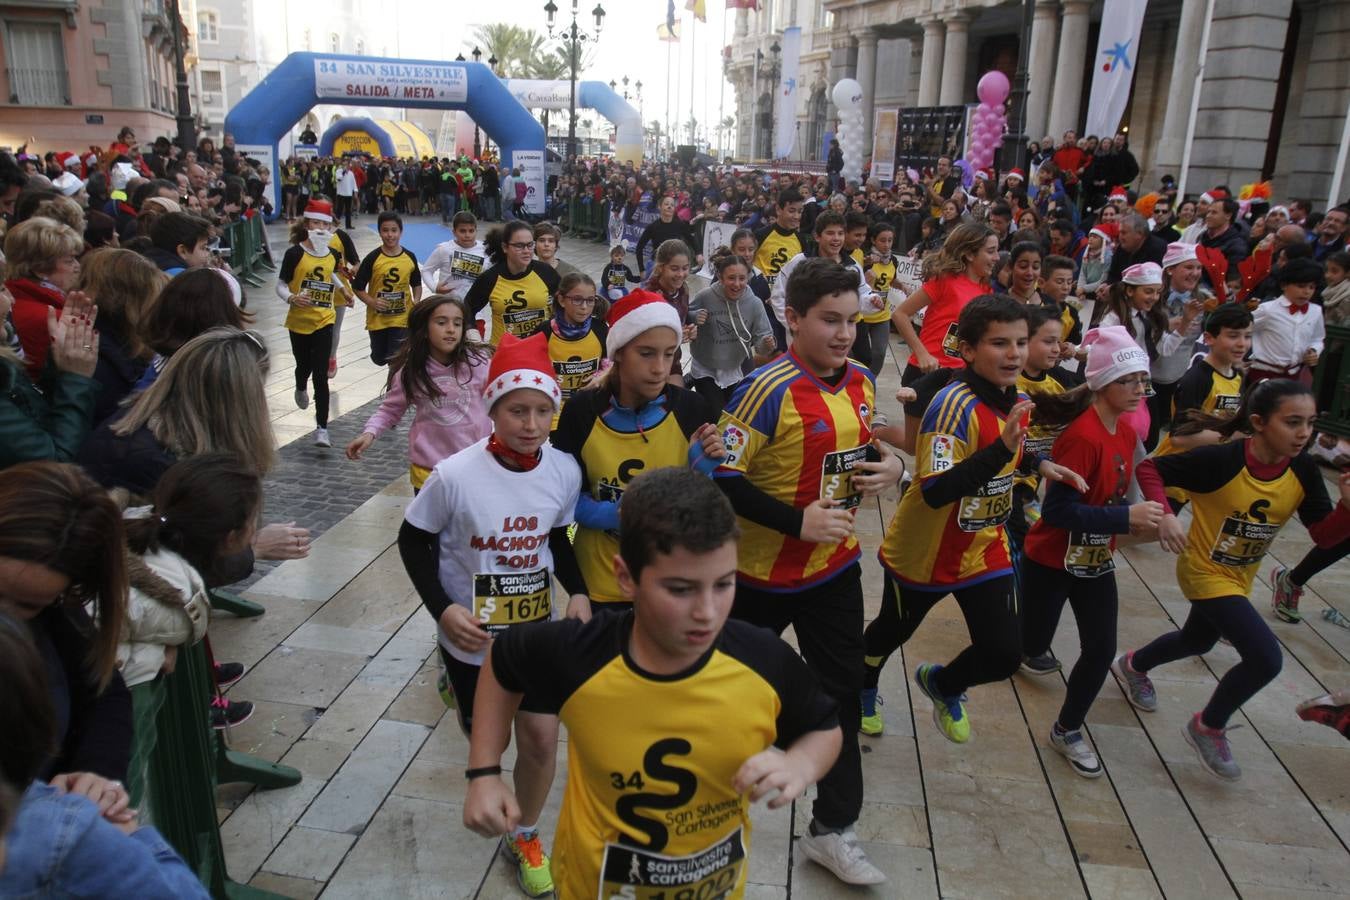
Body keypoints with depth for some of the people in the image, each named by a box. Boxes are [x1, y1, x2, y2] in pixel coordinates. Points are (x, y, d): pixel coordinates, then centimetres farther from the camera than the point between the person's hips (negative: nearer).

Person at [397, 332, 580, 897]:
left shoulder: (564, 471, -13)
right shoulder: (456, 476, -23)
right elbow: (414, 540, -9)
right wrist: (442, 609, -19)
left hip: (538, 628, 2)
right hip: (472, 633, -2)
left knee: (541, 738, 0)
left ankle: (523, 836, 28)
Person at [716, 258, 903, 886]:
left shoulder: (860, 382, 0)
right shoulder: (767, 390, -22)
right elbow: (721, 479, -23)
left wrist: (889, 465, -5)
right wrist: (798, 521, -26)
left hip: (835, 566, 6)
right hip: (761, 570, -6)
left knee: (840, 693, 12)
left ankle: (831, 830, 28)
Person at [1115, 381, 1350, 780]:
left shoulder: (1302, 470, -13)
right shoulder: (1220, 459, -29)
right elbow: (1149, 469, -21)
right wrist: (1164, 514, -36)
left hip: (1241, 576, 7)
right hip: (1205, 571, -7)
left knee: (1198, 642, 28)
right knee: (1265, 658, -17)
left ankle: (1132, 665, 58)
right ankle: (1208, 727, 9)